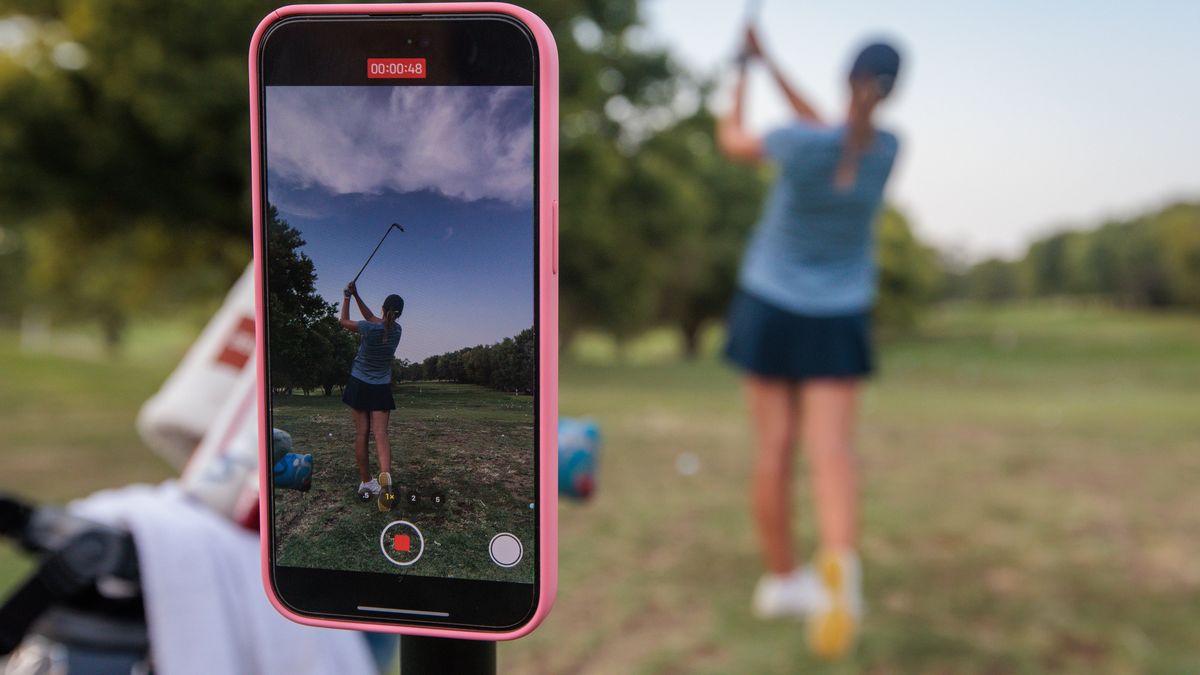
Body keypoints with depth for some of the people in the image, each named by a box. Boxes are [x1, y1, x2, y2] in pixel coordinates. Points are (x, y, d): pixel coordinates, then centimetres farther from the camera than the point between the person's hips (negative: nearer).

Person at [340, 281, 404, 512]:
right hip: (381, 388, 2)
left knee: (361, 433, 3)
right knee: (380, 433, -8)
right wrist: (356, 295, 14)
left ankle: (365, 483, 7)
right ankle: (385, 475, -32)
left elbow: (344, 321, 3)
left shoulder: (369, 328, -16)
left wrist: (347, 297, 13)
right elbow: (371, 318, 14)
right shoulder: (396, 330, -3)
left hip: (359, 385, -2)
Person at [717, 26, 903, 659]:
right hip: (837, 319, 1)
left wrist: (742, 74, 16)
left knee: (774, 447, 6)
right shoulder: (888, 148, -7)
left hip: (771, 307, -1)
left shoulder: (796, 145, -19)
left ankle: (781, 579, 16)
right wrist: (768, 62, 13)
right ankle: (838, 560, -35)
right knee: (831, 449, -7)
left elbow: (731, 139, 1)